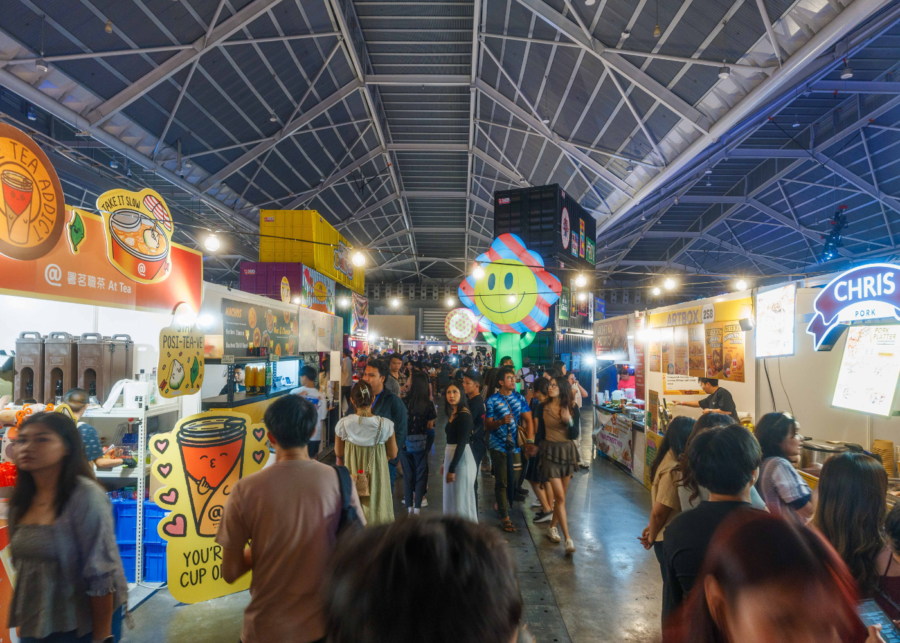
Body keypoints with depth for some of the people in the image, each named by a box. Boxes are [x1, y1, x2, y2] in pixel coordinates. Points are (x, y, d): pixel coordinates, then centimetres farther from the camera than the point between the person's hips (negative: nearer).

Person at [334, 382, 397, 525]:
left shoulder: (343, 424, -12)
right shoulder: (386, 424, -14)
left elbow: (338, 453, 2)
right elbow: (393, 454, -2)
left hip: (352, 475, 1)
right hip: (377, 475, -1)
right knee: (377, 512, 12)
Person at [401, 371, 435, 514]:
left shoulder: (404, 401, -12)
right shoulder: (428, 404, -10)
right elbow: (430, 425, -4)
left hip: (405, 442, 0)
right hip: (421, 442, 0)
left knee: (407, 475, 13)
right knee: (420, 475, 10)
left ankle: (409, 508, 18)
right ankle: (417, 509, 10)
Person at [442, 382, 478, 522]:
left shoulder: (464, 415, -15)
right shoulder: (452, 414, 11)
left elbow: (462, 443, -19)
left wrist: (452, 468, -20)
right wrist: (445, 463, 15)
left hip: (462, 459, -9)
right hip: (451, 457, 9)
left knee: (462, 499, -2)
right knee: (452, 498, 15)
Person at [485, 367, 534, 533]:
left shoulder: (520, 398, 5)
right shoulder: (492, 401, -3)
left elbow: (528, 420, 1)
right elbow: (487, 425, -4)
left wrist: (529, 441, -11)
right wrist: (501, 421, -22)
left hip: (515, 445, 3)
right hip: (499, 446, -3)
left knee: (513, 480, 10)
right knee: (501, 482, 0)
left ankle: (502, 503, 35)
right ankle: (504, 517, 9)